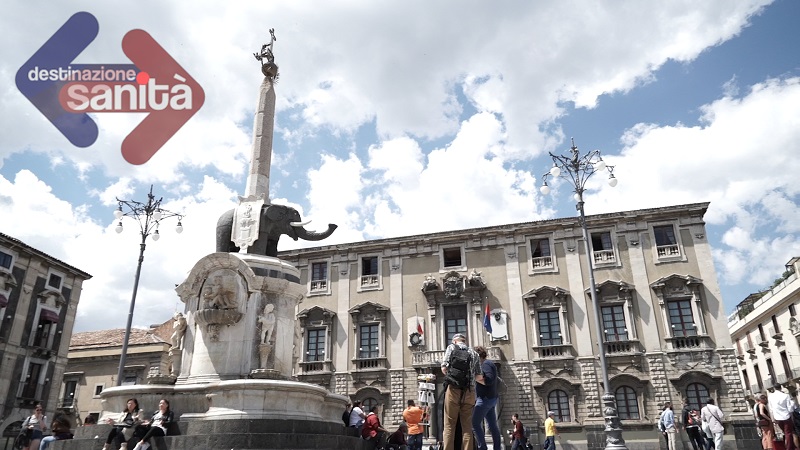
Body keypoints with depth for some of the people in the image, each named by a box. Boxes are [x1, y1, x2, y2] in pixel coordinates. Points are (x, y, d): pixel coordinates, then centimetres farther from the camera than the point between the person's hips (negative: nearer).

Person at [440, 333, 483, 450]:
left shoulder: (451, 347, 10)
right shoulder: (473, 353, 16)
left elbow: (444, 368, 1)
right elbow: (479, 377, 11)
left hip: (453, 389, -2)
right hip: (469, 391, 2)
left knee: (449, 425, 0)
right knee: (467, 426, 7)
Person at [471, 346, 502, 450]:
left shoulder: (486, 364, -10)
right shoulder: (489, 364, 20)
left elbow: (489, 380, -22)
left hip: (485, 398, -10)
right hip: (491, 398, 10)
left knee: (475, 423, -11)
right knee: (493, 426, 8)